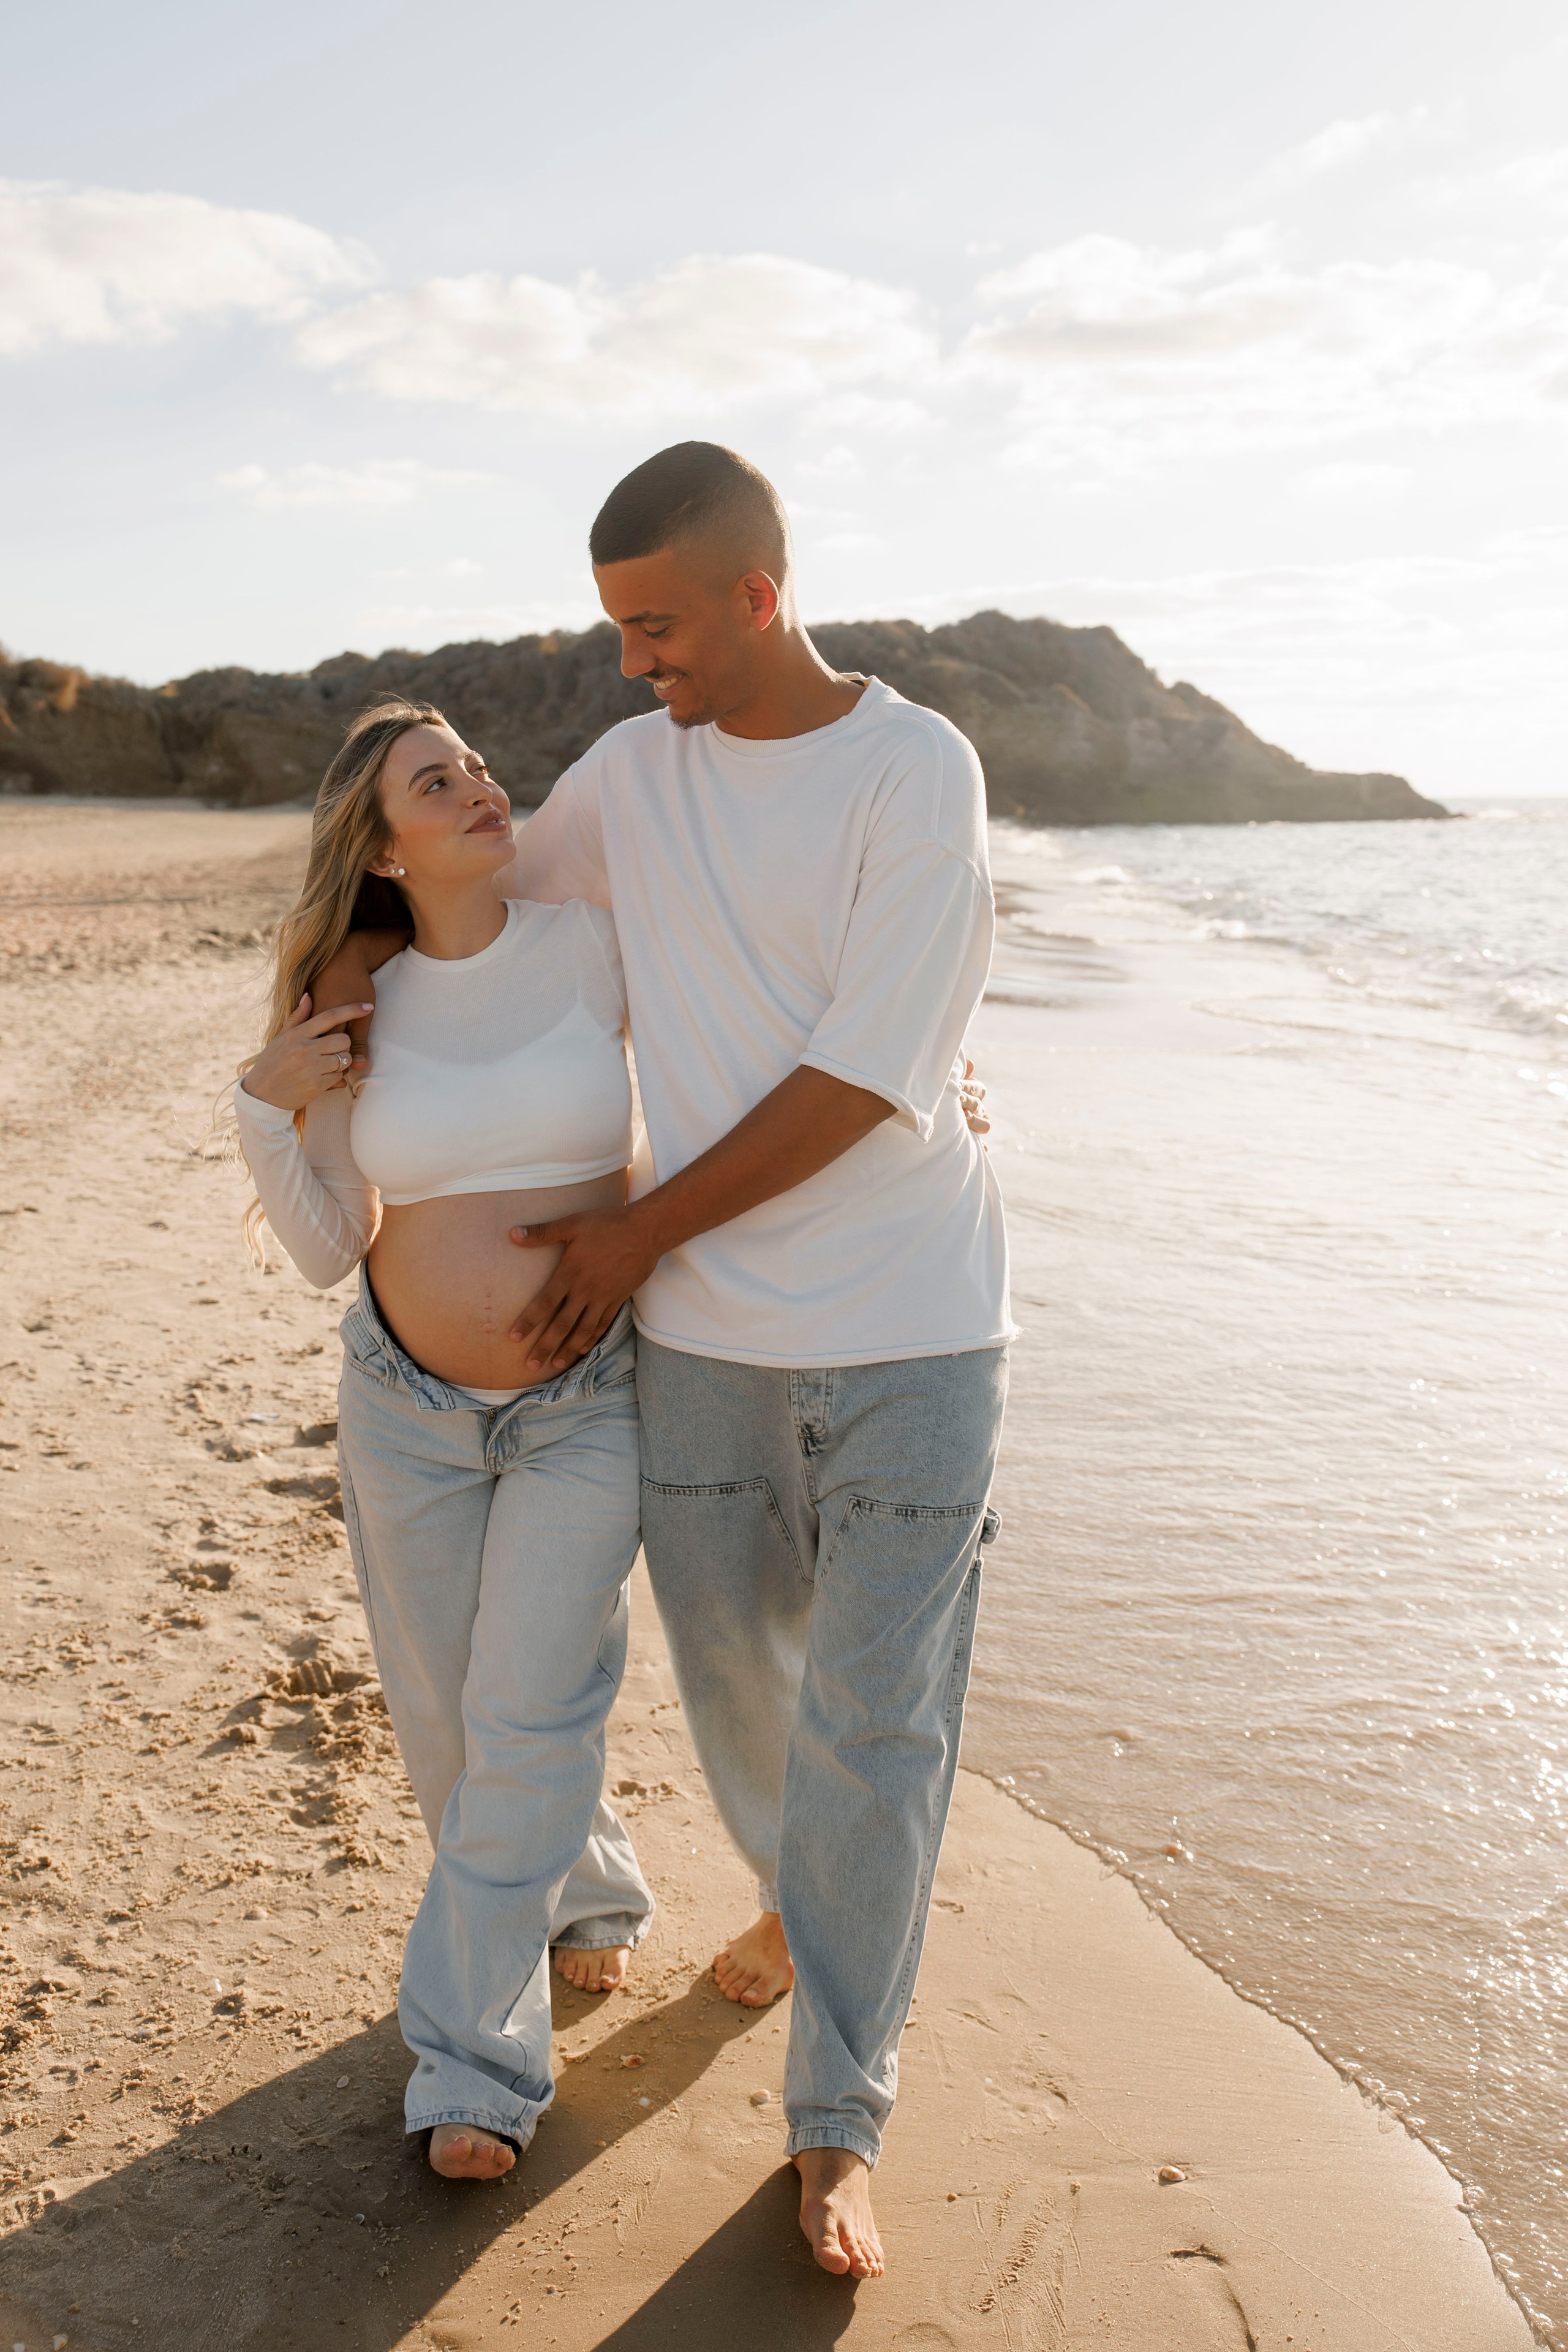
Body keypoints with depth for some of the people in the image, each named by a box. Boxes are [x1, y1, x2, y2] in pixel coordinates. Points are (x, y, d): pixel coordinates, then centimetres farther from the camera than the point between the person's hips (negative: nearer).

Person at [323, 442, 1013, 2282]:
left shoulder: (917, 767, -11)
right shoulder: (630, 772, 5)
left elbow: (865, 1079, -16)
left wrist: (641, 1230, -10)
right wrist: (362, 961, 3)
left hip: (908, 1331, -4)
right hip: (704, 1334, 4)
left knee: (877, 1721, 0)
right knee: (731, 1666, 16)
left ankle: (834, 2125, 15)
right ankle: (795, 1897, 47)